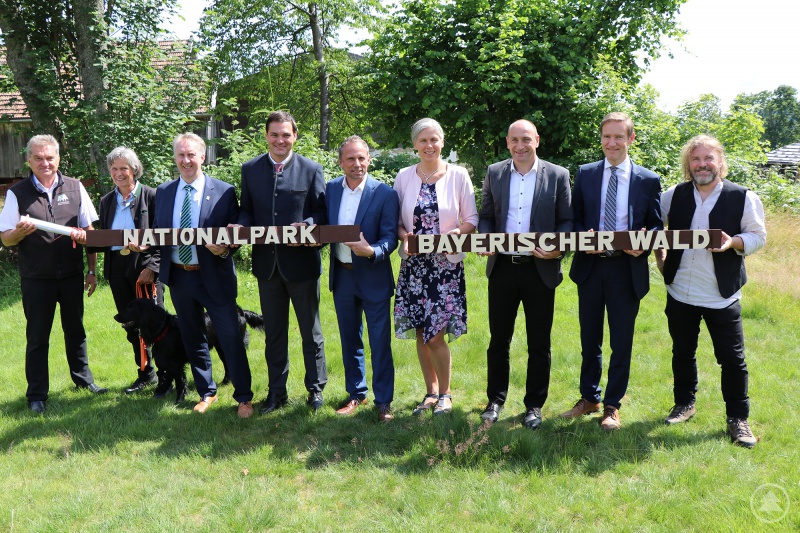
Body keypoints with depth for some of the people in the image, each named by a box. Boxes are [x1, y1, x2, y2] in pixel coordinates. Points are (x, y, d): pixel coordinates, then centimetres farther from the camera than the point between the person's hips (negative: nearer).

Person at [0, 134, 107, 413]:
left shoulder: (74, 187, 2)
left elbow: (90, 230, 6)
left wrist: (92, 270, 5)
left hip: (71, 275, 2)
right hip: (36, 279, -2)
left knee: (75, 330, 15)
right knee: (37, 337, 7)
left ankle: (83, 377, 33)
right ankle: (37, 394, 19)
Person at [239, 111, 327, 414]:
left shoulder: (311, 170, -2)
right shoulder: (250, 169, 6)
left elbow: (321, 211, -3)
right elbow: (246, 210, 10)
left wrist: (307, 226, -24)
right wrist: (240, 227, -12)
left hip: (301, 261, -3)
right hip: (266, 262, 3)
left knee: (310, 330, 9)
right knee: (273, 332, 13)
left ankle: (316, 389, 24)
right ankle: (277, 392, 25)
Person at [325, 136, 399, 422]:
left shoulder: (385, 193, -10)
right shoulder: (330, 189, 3)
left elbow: (390, 237, -11)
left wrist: (371, 251, -29)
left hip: (373, 277, -4)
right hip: (342, 276, 4)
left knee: (380, 342, 2)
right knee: (349, 340, 16)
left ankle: (384, 401, 14)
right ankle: (356, 393, 31)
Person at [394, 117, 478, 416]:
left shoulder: (458, 175, -1)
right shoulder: (404, 177, 5)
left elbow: (471, 221, 2)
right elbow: (395, 220, 10)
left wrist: (453, 234, -17)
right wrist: (405, 237, -11)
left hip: (446, 264, -3)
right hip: (414, 264, 3)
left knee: (436, 335, -6)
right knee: (420, 334, 8)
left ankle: (445, 394, 14)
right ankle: (431, 391, 24)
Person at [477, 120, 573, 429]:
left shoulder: (558, 175, 1)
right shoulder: (494, 173, 7)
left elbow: (567, 220, 1)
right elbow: (486, 216, 11)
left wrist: (558, 249, -16)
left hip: (540, 269, -2)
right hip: (502, 267, 2)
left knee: (539, 344, 8)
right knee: (498, 340, 10)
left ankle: (534, 405, 21)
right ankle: (495, 400, 25)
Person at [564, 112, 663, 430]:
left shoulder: (648, 180, 2)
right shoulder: (585, 174, 6)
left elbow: (656, 225, 4)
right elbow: (575, 218, 8)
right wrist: (583, 238, -14)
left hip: (628, 268, -2)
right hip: (590, 265, 2)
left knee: (621, 341, 5)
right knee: (589, 339, 13)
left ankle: (612, 405, 19)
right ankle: (589, 397, 29)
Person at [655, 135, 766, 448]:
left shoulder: (743, 198, -6)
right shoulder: (673, 195, 2)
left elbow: (758, 236, -1)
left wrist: (735, 242, -21)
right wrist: (659, 257, 5)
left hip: (722, 296, -3)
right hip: (680, 292, 3)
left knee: (732, 359, 2)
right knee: (683, 353, 16)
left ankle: (738, 419, 16)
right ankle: (684, 403, 35)